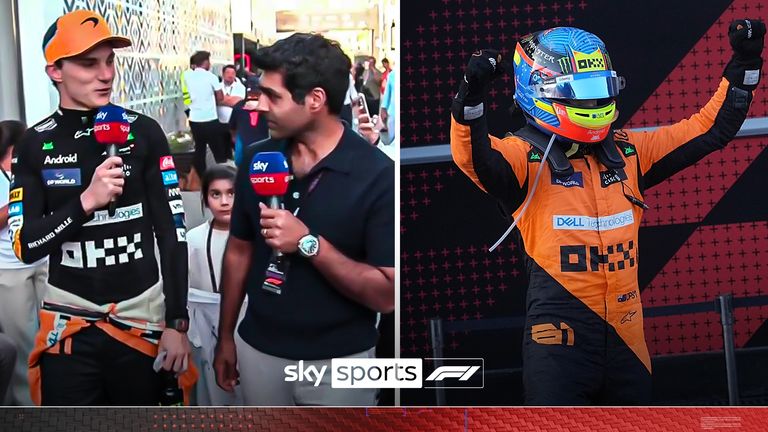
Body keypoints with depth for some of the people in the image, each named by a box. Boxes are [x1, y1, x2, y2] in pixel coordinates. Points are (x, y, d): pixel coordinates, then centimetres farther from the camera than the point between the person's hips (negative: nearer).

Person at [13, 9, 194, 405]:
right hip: (68, 325, 1)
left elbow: (172, 231, -1)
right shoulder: (36, 145, 0)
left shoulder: (143, 133, -3)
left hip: (142, 318, 0)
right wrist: (86, 201, -19)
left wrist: (177, 322, -4)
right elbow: (25, 247, -5)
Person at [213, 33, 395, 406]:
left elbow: (386, 295, -18)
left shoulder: (377, 175, -16)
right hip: (258, 351, 4)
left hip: (338, 361, -4)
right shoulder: (256, 159, -2)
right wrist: (225, 337, 12)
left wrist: (309, 243, -26)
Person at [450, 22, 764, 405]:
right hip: (560, 336, -6)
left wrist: (744, 64, 10)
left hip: (625, 336, 6)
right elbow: (475, 158, -28)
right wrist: (472, 94, -44)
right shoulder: (526, 157, -7)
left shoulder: (627, 153, 10)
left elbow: (710, 129, 16)